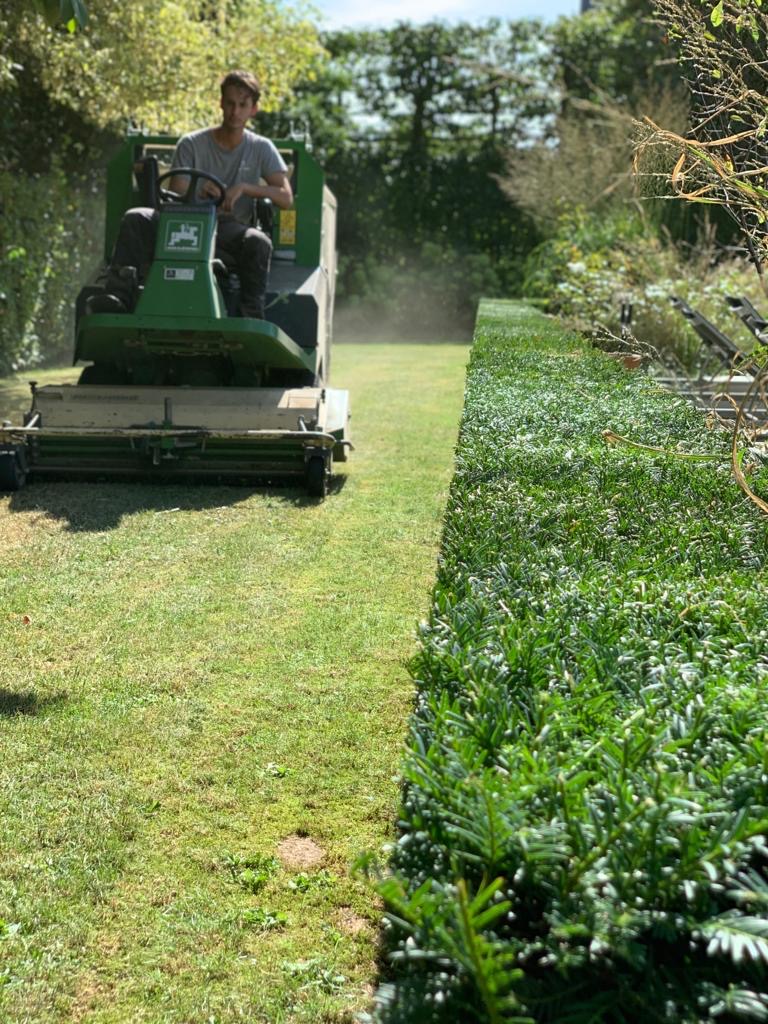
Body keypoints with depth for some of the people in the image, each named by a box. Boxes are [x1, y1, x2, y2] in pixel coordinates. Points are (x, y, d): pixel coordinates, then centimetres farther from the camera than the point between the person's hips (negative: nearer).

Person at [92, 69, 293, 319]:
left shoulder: (261, 149, 8)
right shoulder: (191, 144, 6)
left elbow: (286, 198, -2)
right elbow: (175, 195, -1)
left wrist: (243, 188, -14)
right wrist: (197, 194, -24)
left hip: (230, 227, -1)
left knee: (258, 242, -37)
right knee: (135, 218, -24)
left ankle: (252, 315, -29)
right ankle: (119, 294, -35)